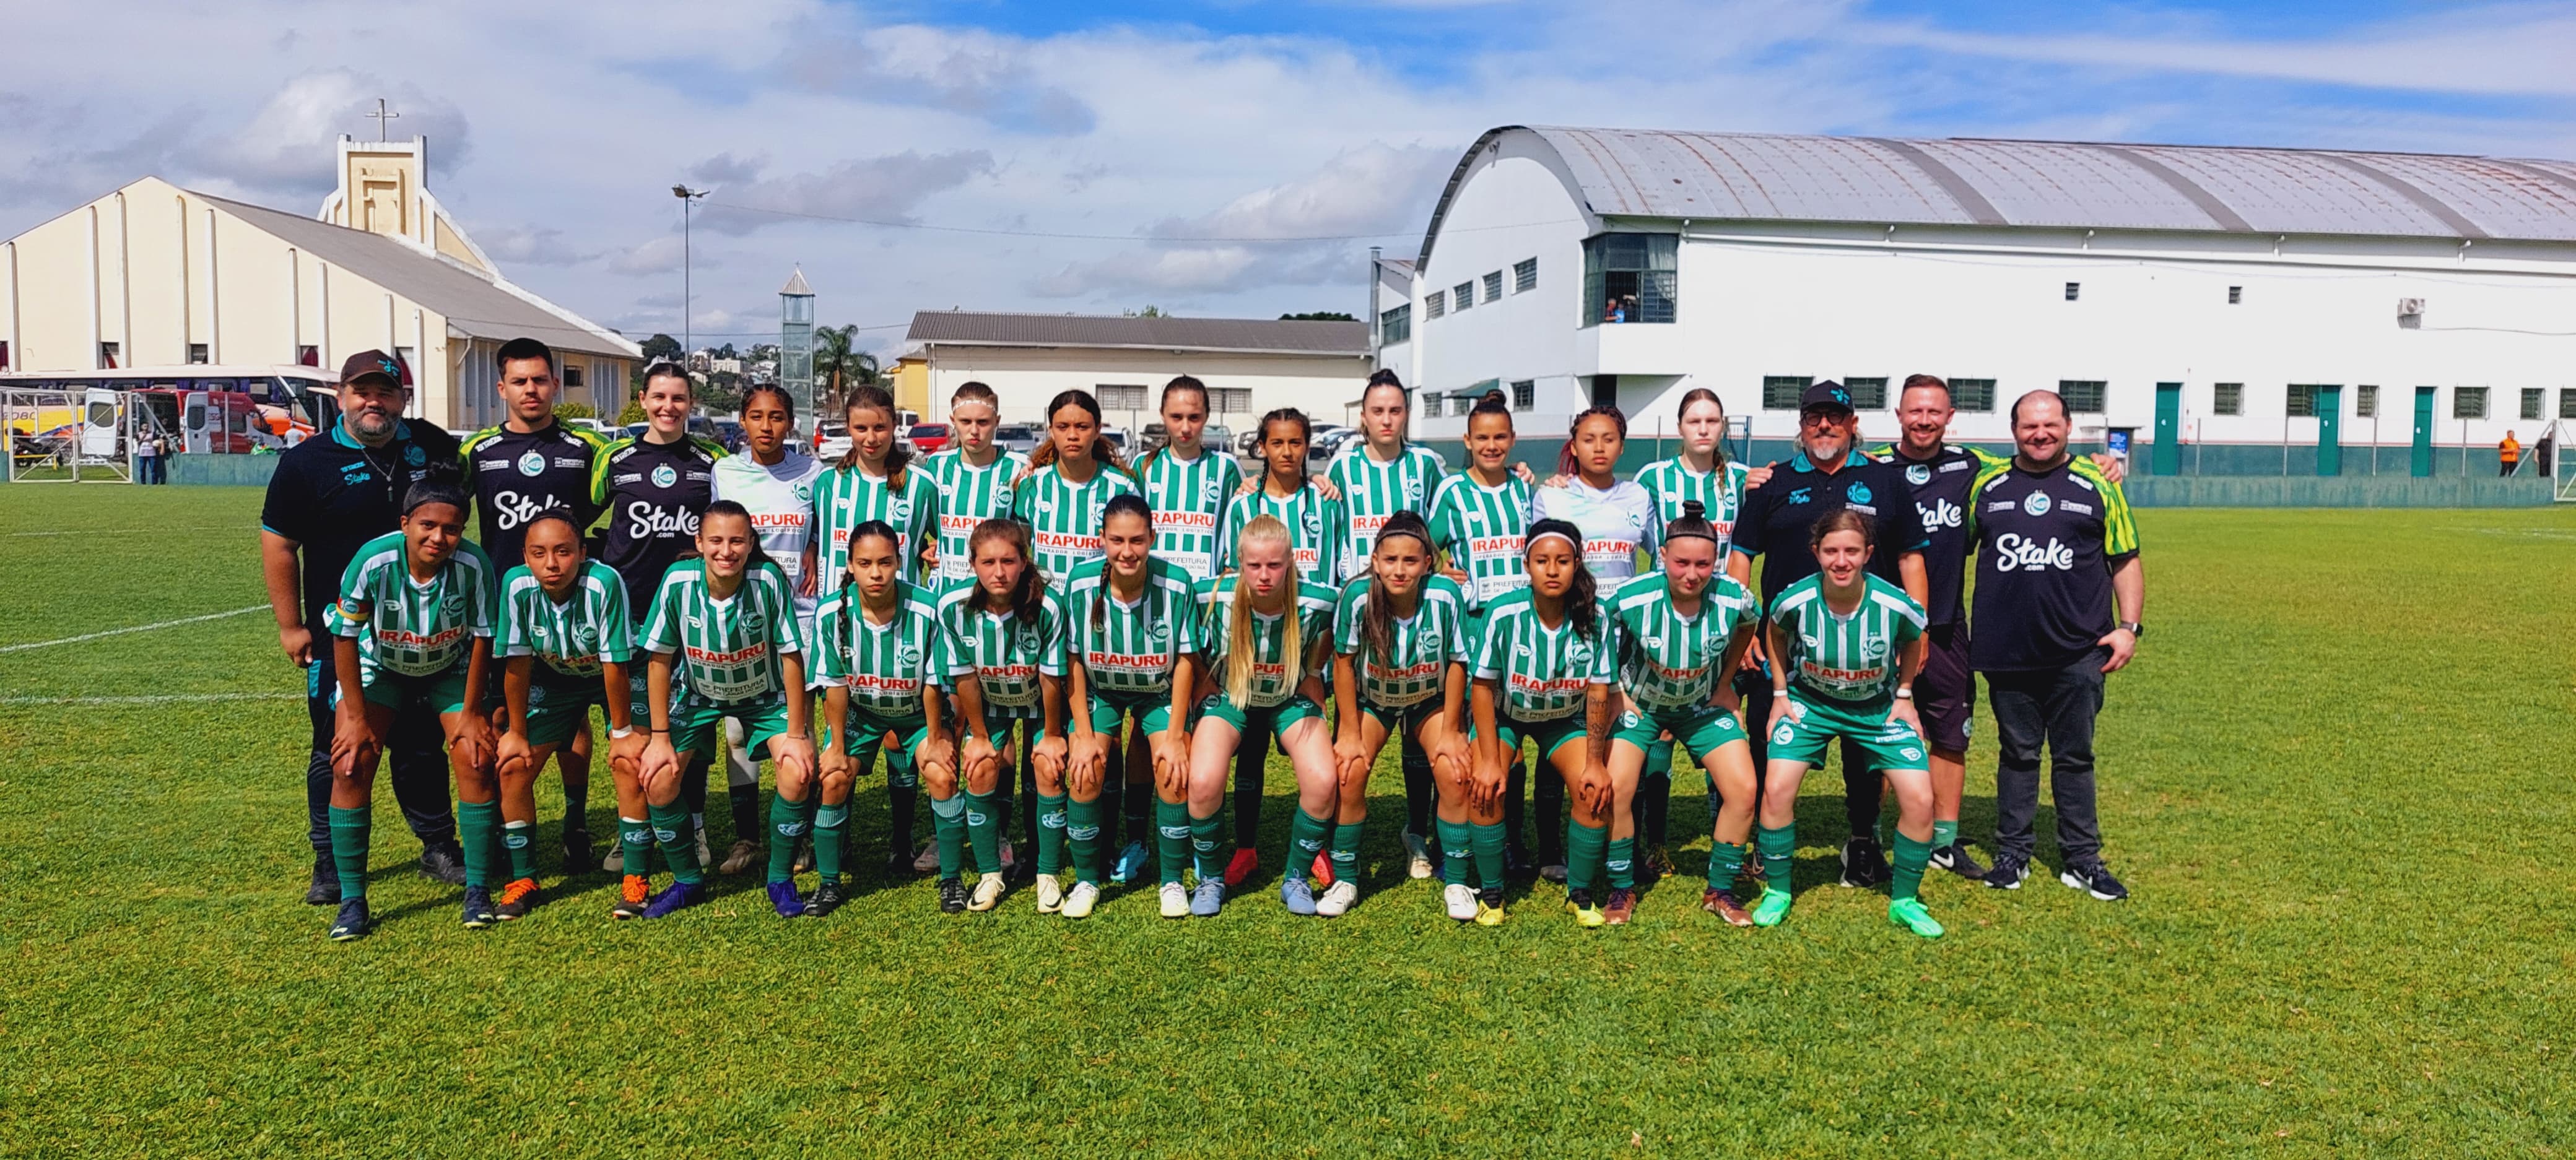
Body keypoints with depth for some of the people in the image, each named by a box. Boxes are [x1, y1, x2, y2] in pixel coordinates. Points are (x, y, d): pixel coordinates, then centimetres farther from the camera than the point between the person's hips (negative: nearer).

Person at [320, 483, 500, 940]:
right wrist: (357, 718, -15)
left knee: (477, 761, -14)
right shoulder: (373, 561, -31)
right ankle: (352, 900, -1)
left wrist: (470, 712, -10)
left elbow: (482, 638, -15)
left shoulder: (473, 565, -29)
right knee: (349, 764, -15)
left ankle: (478, 892, -1)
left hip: (450, 671, 0)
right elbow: (345, 636, -18)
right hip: (379, 668, 0)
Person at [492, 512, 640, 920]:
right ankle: (522, 879, 12)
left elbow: (614, 664, -27)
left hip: (616, 676, -3)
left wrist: (622, 731, -19)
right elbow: (517, 663, -16)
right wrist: (516, 733, -8)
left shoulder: (605, 583, -35)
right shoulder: (518, 585, -26)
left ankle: (635, 877, -6)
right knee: (513, 766, -5)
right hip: (553, 677, 3)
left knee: (631, 762, -20)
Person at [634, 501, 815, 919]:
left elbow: (791, 657, -20)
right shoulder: (678, 582, -24)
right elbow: (660, 660, -14)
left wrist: (796, 734, -17)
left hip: (764, 696, -1)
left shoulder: (768, 580, -28)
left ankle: (780, 878, 2)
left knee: (799, 773, -22)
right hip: (697, 695, 2)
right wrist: (661, 737, -12)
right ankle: (687, 880, 10)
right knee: (658, 779, -15)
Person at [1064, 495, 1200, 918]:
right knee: (1085, 770, -19)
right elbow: (1074, 661, -11)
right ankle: (1086, 881, 2)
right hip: (1099, 691, 1)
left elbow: (1185, 661, -13)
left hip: (1160, 692, -1)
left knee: (1175, 771, -20)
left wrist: (1175, 736, -14)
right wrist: (1084, 735, -13)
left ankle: (1173, 882, 1)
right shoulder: (1082, 582, -20)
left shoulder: (1177, 584, -23)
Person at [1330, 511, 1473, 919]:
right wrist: (1349, 733, -12)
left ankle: (1456, 882, 2)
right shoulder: (1357, 596, -28)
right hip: (1371, 700, 0)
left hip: (1431, 701, 0)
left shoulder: (1446, 596, -28)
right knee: (1349, 773, -17)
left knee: (1454, 773, -17)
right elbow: (1344, 662, -15)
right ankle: (1345, 880, 2)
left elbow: (1456, 663, -15)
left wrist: (1450, 732, -11)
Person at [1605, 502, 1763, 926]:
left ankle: (1720, 891, 11)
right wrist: (1616, 691, -9)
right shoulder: (1631, 598, -30)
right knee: (1616, 787, -18)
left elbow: (1746, 628, 4)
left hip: (1704, 706, 2)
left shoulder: (1733, 598, -23)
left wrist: (1725, 683, 2)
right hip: (1640, 704, -2)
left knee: (1743, 790, -9)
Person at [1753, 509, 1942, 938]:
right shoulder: (1794, 601, -24)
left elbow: (1911, 644, 2)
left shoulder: (1896, 605, -24)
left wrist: (1904, 696, 1)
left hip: (1878, 706, 0)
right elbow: (1775, 632, 2)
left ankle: (1905, 901, 13)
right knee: (1777, 788, -16)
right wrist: (1780, 694, 1)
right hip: (1808, 701, 0)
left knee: (1919, 799, -11)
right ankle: (1777, 892, 6)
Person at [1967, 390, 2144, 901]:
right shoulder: (1987, 485, 8)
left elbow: (2126, 561, 9)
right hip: (2006, 652, 1)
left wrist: (2129, 626, -1)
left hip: (2078, 653, 0)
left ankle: (2082, 859, 17)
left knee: (2074, 756, 6)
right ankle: (2012, 855, 18)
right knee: (2017, 754, 9)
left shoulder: (2097, 486, 6)